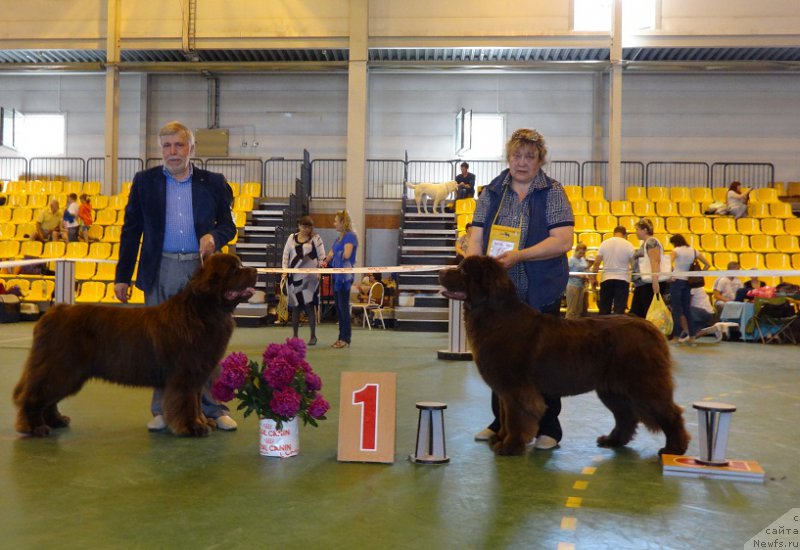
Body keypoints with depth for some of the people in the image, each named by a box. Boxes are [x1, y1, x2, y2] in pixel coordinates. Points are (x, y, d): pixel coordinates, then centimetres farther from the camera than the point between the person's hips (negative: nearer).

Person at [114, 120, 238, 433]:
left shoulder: (213, 183, 7)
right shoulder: (144, 181, 8)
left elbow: (228, 224, 12)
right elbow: (130, 231, 8)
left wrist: (214, 236, -12)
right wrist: (122, 276, 5)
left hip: (200, 269, 0)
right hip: (160, 270, 1)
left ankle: (212, 408, 10)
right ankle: (162, 409, 16)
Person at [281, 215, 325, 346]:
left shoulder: (316, 238, 3)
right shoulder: (292, 238, 11)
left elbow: (321, 256, 2)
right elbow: (286, 254, 13)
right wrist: (285, 269, 3)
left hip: (310, 276, -3)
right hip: (294, 276, 3)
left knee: (309, 305, -6)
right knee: (295, 306, 6)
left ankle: (313, 335, 3)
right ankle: (294, 335, 14)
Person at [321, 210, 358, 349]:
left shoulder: (350, 236, -10)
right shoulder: (339, 238, 17)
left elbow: (346, 255, -22)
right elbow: (331, 254, 19)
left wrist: (337, 255, -4)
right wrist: (325, 262, 2)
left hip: (344, 276, -9)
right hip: (337, 275, 9)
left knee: (343, 307, -5)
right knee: (338, 307, 11)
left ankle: (346, 339, 1)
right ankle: (342, 337, 17)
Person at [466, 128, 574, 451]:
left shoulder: (553, 193, 0)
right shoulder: (492, 192, 10)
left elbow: (562, 240, -11)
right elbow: (476, 238, 5)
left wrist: (518, 256, -20)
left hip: (540, 294, -3)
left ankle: (547, 429, 14)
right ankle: (502, 424, 23)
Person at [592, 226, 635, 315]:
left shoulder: (604, 243, 1)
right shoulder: (628, 245, -3)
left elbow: (596, 263, 0)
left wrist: (594, 278, 9)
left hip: (606, 279, 2)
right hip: (623, 280, -2)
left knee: (604, 309, 8)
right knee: (620, 309, -2)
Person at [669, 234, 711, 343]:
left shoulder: (676, 250, -7)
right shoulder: (693, 251, 9)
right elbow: (707, 264, 12)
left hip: (676, 281, -5)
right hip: (688, 282, 5)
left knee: (676, 310, -2)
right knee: (687, 309, 11)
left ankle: (676, 336, -4)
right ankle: (691, 336, 11)